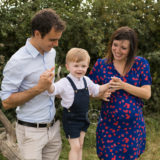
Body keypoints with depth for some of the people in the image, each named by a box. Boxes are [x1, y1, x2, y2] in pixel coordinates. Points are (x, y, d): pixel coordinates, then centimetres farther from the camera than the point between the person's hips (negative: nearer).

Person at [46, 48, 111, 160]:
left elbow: (96, 90, 18)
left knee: (80, 145, 16)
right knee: (75, 147, -2)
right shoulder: (65, 82, -21)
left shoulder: (86, 80, 1)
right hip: (71, 120, -6)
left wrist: (108, 85, 7)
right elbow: (53, 90, -38)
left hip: (83, 117, 6)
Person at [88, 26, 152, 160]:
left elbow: (147, 94, -7)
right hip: (108, 125, 0)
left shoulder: (141, 63, -2)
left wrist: (123, 85, -19)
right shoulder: (101, 64, -1)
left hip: (133, 125, 1)